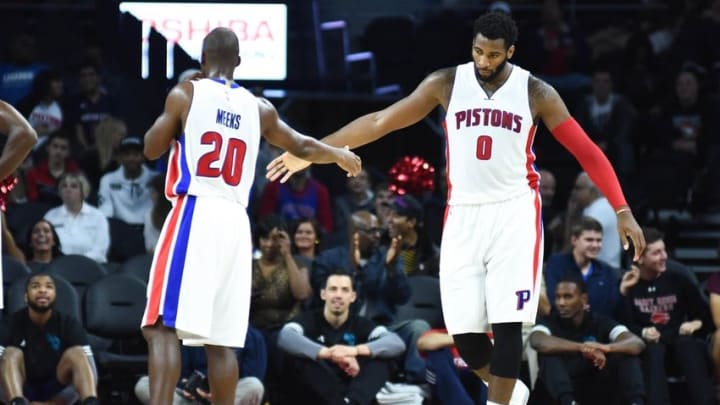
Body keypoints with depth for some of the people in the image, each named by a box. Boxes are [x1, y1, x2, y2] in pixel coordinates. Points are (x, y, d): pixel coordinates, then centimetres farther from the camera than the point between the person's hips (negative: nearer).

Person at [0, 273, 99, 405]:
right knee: (12, 353, -27)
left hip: (56, 390, 0)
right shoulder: (14, 322, -7)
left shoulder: (69, 324, -6)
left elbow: (88, 363, -15)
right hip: (23, 389, 0)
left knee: (76, 352, -24)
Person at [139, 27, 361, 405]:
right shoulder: (259, 108, 14)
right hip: (235, 222, 5)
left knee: (162, 327, -10)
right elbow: (302, 147, 28)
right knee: (220, 340, 10)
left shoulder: (185, 94, 1)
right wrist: (338, 154, 48)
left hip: (195, 213, -4)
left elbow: (151, 149, 7)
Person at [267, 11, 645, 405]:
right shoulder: (446, 83, 2)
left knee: (506, 324, -11)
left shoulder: (535, 92, -2)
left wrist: (622, 211, -8)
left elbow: (586, 151, -1)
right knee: (463, 331, 0)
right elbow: (380, 122, 3)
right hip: (464, 215, 2)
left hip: (514, 213, -2)